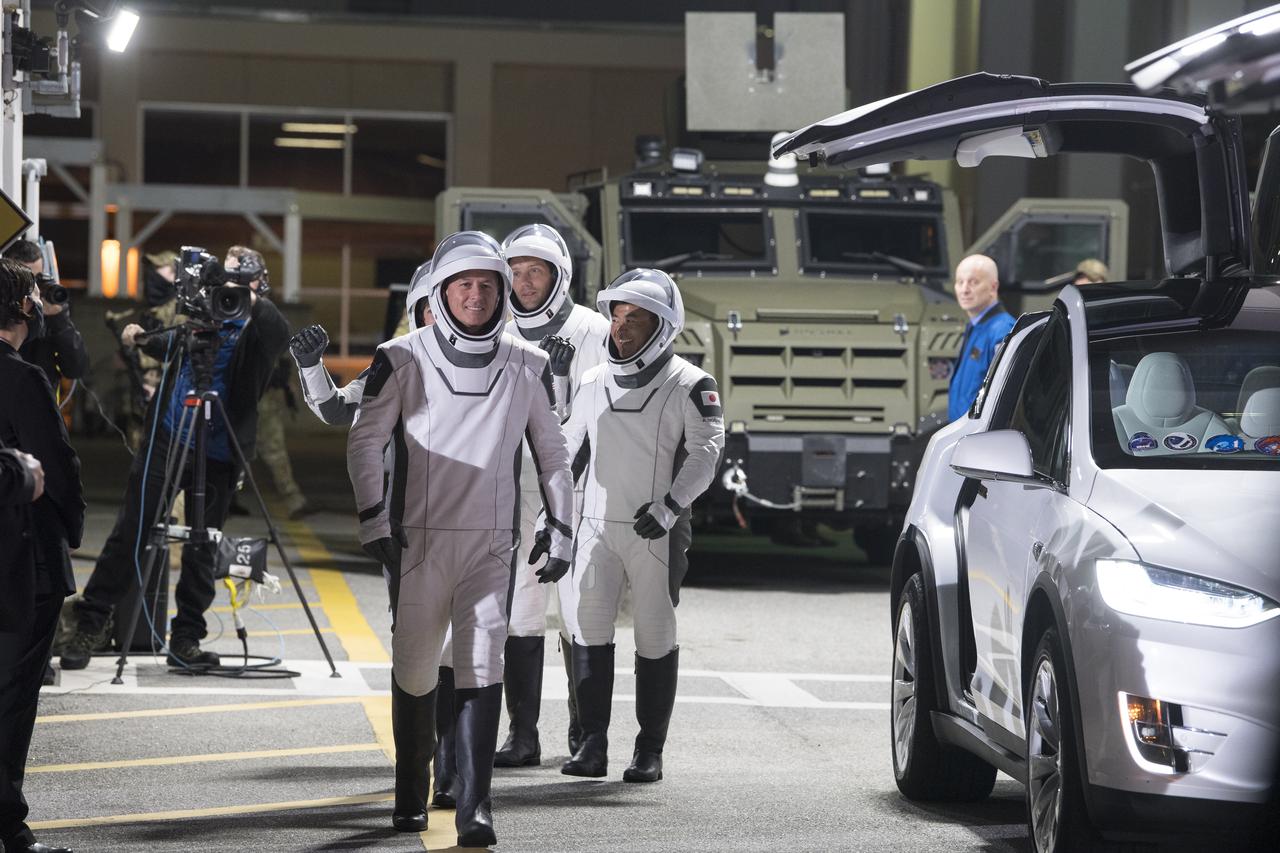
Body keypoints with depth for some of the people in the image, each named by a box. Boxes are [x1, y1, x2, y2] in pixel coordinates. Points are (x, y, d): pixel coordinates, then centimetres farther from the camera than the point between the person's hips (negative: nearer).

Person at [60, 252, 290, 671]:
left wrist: (251, 301, -33)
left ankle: (186, 640, 13)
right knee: (129, 534, 1)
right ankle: (89, 626, 7)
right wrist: (141, 340, 9)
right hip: (167, 441, 2)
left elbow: (279, 334, -25)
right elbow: (173, 345, 26)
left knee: (201, 549, 3)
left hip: (216, 456, -2)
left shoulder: (256, 331, -2)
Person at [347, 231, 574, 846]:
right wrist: (373, 518, -8)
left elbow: (552, 454, 16)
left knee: (481, 665, -12)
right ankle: (411, 797, 22)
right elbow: (365, 440, 1)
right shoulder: (404, 360, 0)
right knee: (414, 670, 4)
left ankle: (475, 808, -16)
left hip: (491, 543, 1)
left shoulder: (526, 368, 7)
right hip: (418, 540, 0)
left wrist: (561, 530, 12)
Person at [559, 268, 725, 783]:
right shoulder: (594, 384, 13)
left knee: (655, 637, 1)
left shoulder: (689, 385, -3)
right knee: (590, 633, -2)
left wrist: (670, 505, -22)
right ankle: (593, 744, 3)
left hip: (656, 533, -4)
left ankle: (650, 750, 6)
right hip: (597, 525, 4)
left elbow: (706, 451, -11)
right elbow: (566, 444, 24)